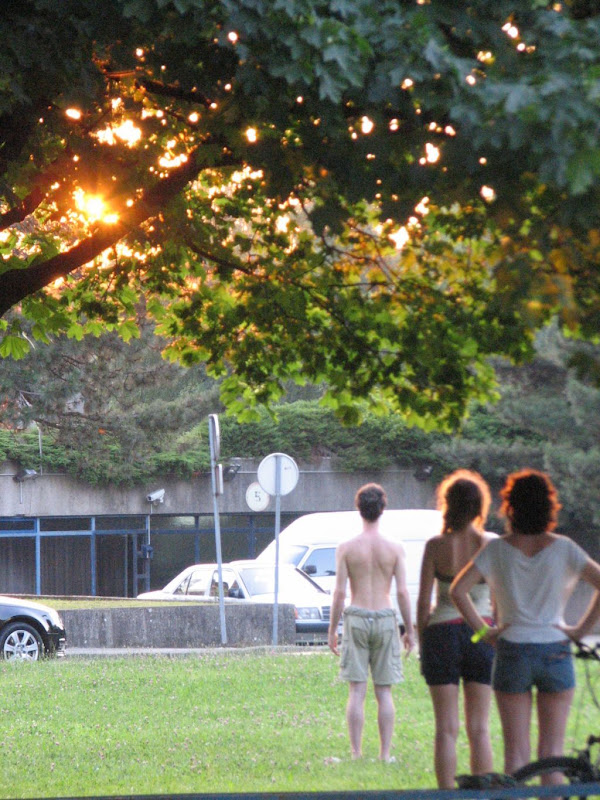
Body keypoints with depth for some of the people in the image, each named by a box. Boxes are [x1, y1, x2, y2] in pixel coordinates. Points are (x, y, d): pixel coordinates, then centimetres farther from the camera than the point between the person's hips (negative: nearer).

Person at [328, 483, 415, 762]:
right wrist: (409, 629, 7)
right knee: (384, 692, 6)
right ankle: (385, 754, 6)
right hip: (385, 618, 1)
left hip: (356, 618, -1)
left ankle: (356, 753, -1)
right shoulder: (394, 549, -2)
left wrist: (332, 629, 4)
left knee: (357, 691, 2)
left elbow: (339, 593, -4)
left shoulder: (346, 548, -3)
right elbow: (402, 592, -2)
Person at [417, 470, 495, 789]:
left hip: (443, 633, -1)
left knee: (446, 728, 4)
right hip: (481, 634, 1)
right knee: (479, 728, 8)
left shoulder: (436, 546, -4)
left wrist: (421, 642, 7)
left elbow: (424, 601, -3)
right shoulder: (490, 545, -2)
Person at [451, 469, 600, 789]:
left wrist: (483, 630, -2)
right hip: (555, 651, 0)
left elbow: (458, 589, -9)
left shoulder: (497, 549, -2)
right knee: (552, 750, 6)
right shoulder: (563, 549, -3)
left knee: (516, 750, 5)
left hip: (512, 651, 0)